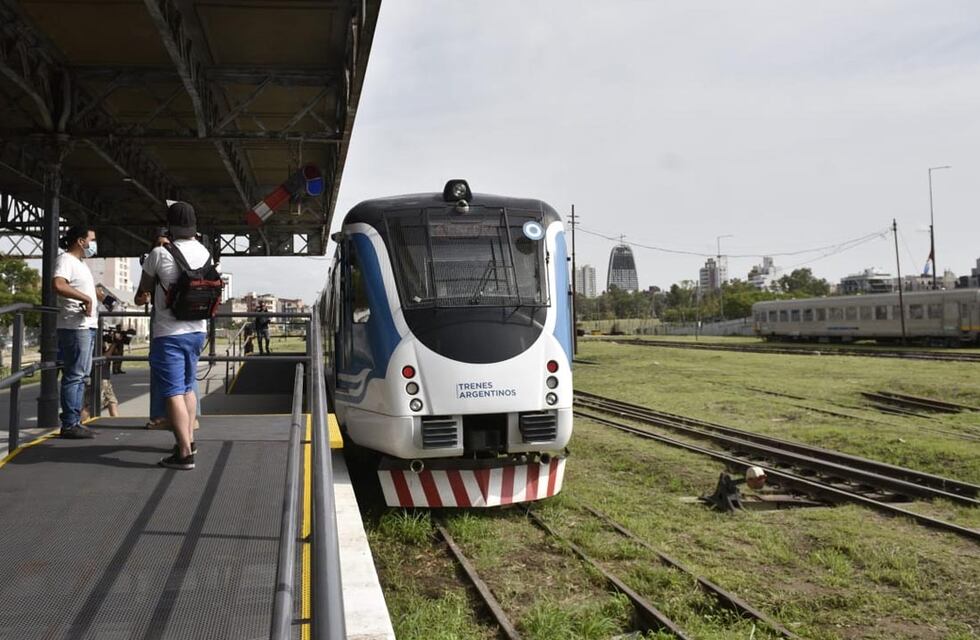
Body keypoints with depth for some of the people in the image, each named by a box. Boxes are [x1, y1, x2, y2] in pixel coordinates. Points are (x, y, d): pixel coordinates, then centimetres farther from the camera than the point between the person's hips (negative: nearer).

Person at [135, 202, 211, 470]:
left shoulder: (160, 253, -14)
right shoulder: (204, 253, 2)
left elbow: (142, 291, 1)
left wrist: (141, 296, 28)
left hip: (169, 334, -6)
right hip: (197, 330, 6)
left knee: (173, 392, -6)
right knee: (188, 386, 21)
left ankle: (184, 453, -11)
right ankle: (188, 439, 31)